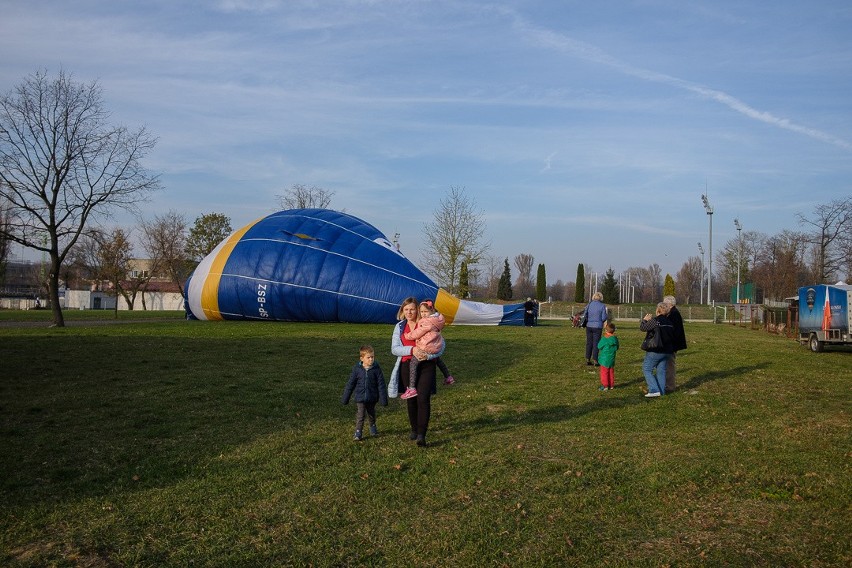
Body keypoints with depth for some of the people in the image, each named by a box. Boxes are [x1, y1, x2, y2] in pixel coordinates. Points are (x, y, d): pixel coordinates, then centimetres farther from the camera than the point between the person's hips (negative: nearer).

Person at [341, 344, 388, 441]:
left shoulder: (376, 369, -10)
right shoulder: (357, 369, -9)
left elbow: (381, 385, -6)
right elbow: (350, 384, -1)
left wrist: (383, 399, -6)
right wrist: (345, 398, 2)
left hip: (372, 398, 1)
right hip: (360, 397, -1)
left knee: (371, 414, 20)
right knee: (360, 415, -5)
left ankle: (373, 426, 44)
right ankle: (358, 433, 4)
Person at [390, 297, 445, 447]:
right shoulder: (399, 326, 8)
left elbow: (441, 345, -2)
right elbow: (394, 349, -1)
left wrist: (428, 355, -19)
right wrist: (412, 350, -17)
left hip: (426, 365, -3)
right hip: (407, 366, 3)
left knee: (423, 399, -13)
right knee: (411, 400, 11)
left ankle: (421, 435, -13)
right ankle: (414, 429, 28)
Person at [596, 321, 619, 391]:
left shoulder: (604, 339, -20)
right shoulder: (615, 339, -2)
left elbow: (599, 346, -10)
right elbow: (617, 348, 8)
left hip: (604, 359, -6)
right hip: (612, 359, 6)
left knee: (604, 372, 3)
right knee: (611, 372, 16)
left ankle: (605, 385, 5)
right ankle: (611, 385, 21)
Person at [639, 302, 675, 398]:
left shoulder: (654, 320, -15)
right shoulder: (669, 322, 7)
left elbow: (643, 327, -8)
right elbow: (672, 335, 12)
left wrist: (644, 320, 8)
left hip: (655, 350, -7)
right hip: (666, 351, 7)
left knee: (647, 369, 2)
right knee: (661, 371, 13)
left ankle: (654, 390, -7)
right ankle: (661, 391, 14)